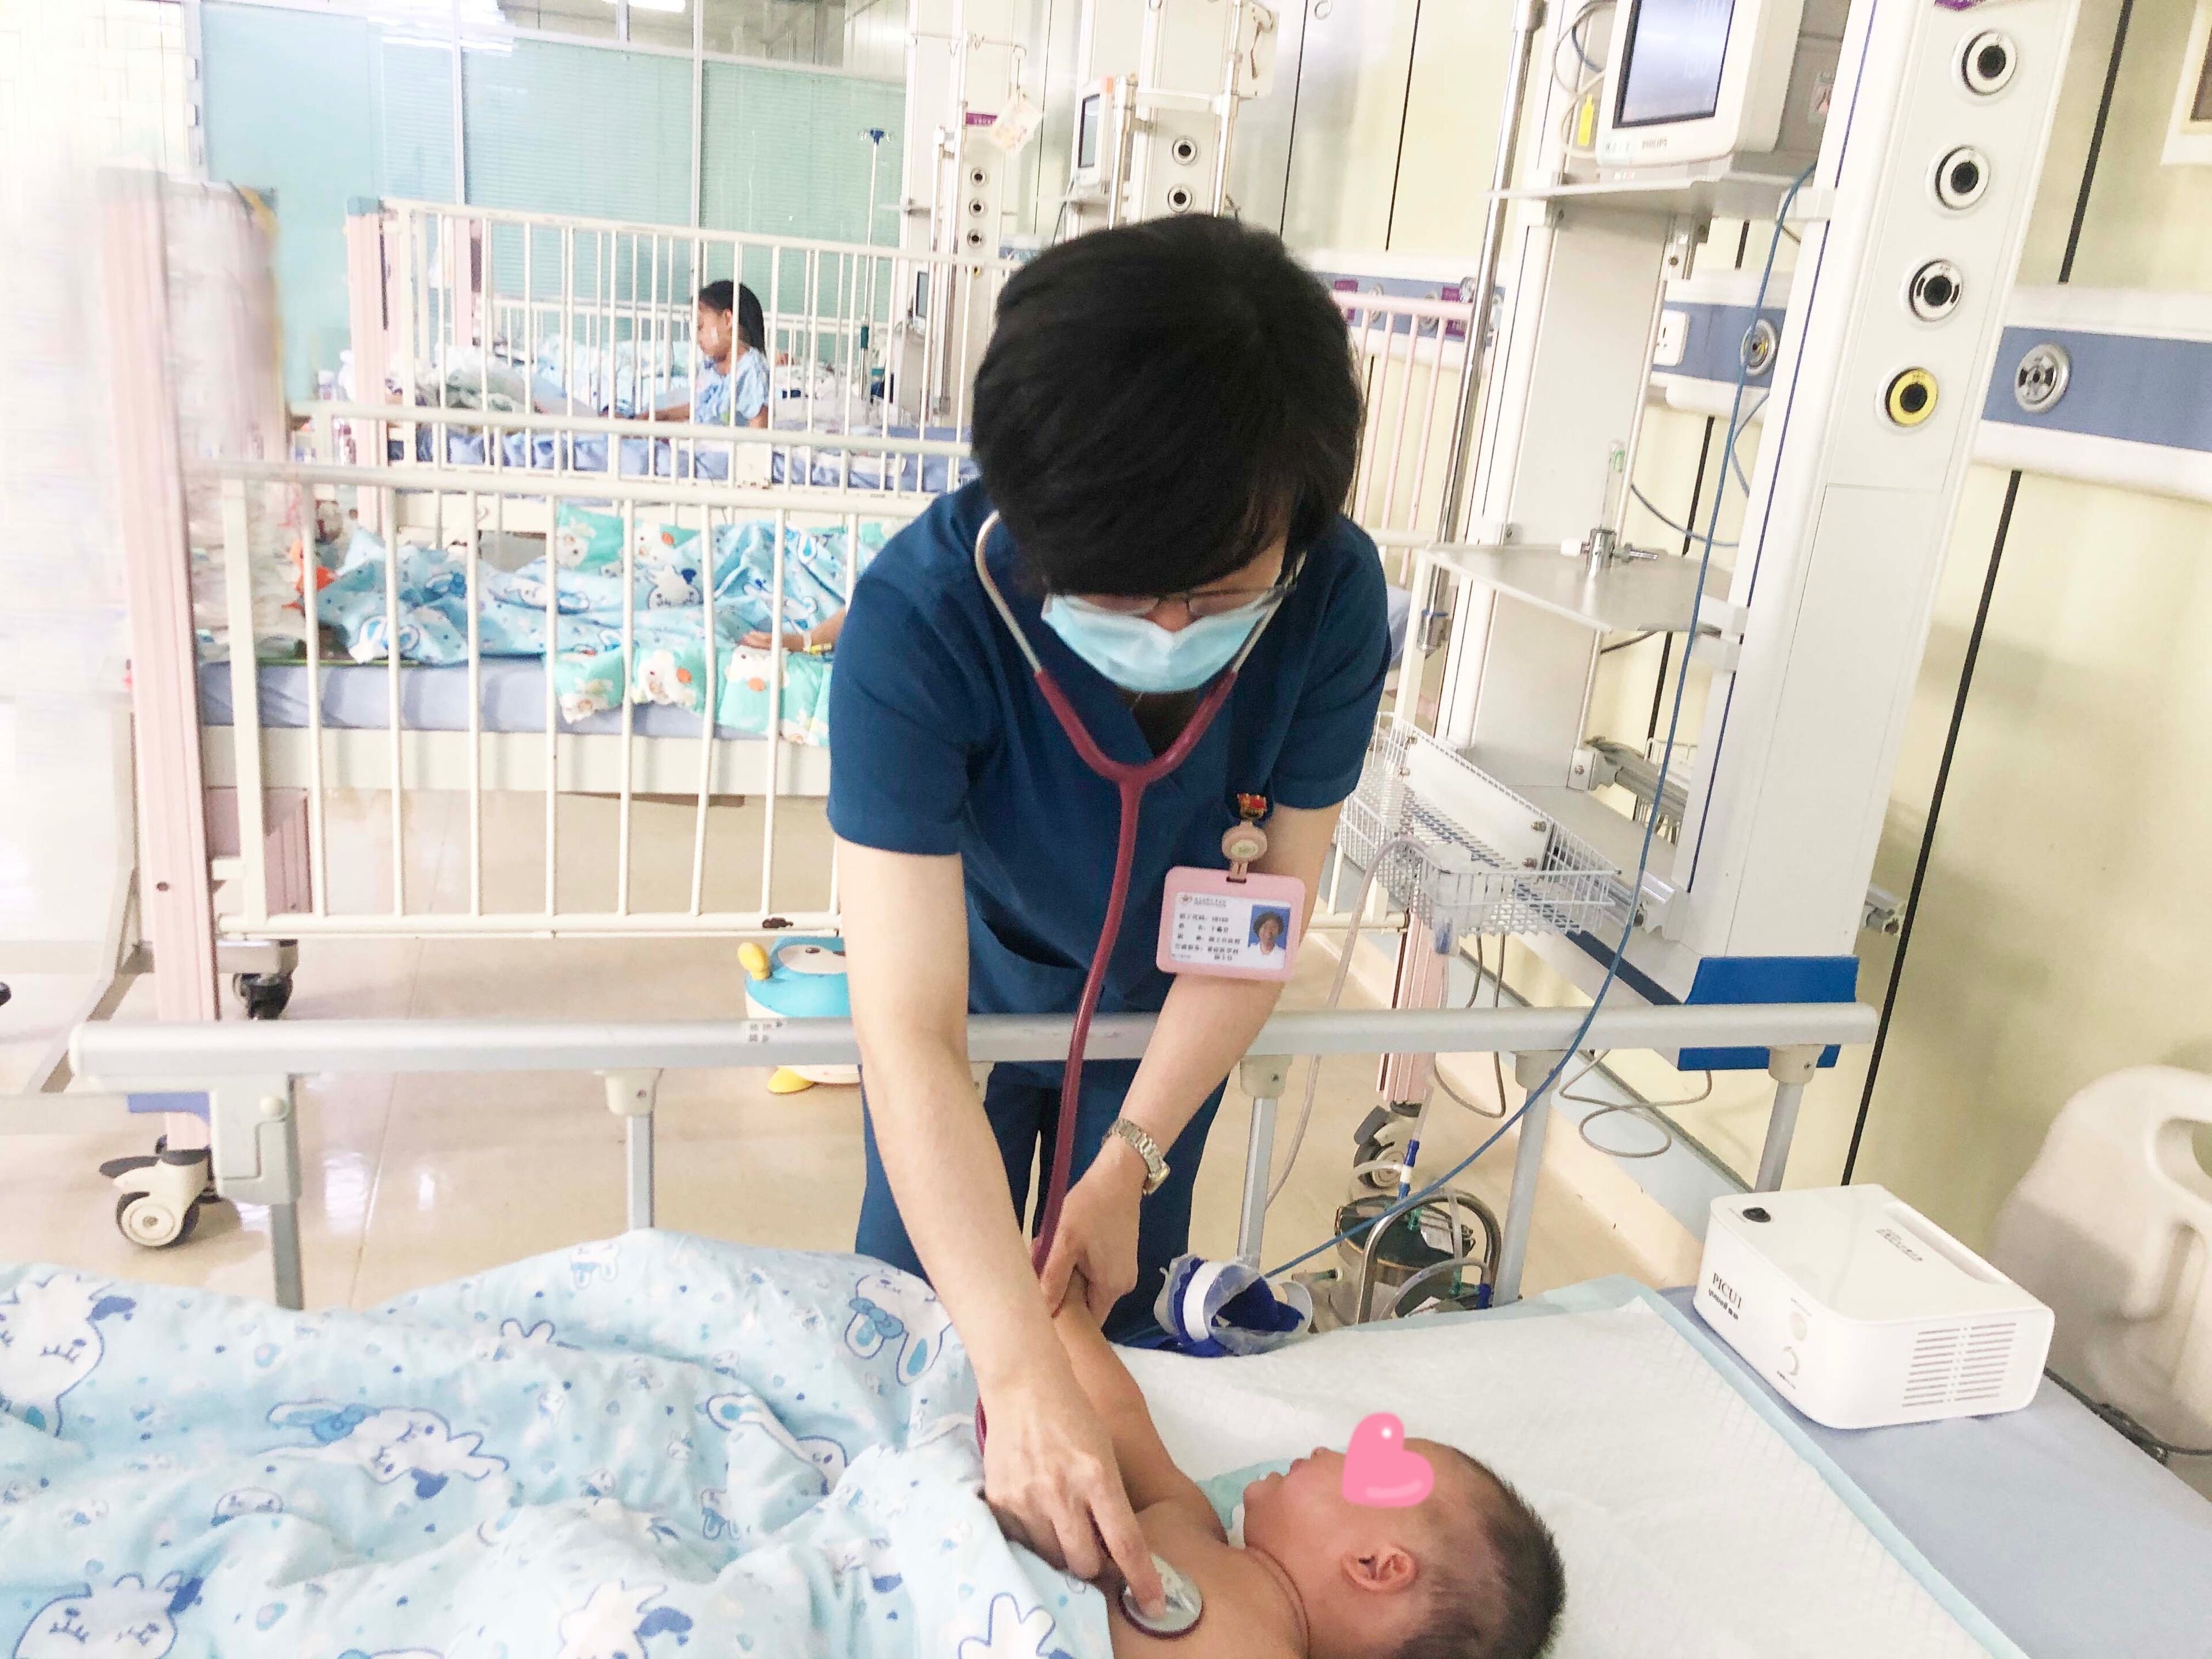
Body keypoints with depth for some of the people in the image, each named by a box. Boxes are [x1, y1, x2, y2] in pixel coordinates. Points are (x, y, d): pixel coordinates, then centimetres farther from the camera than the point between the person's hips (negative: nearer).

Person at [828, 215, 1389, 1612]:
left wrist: (1130, 1160, -24)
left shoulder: (1334, 596, -33)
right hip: (973, 978, -1)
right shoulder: (921, 619, -41)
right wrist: (1018, 1374, -51)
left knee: (1117, 1314, 16)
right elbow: (911, 1033, -44)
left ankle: (1097, 1491, 48)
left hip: (1160, 1000, 2)